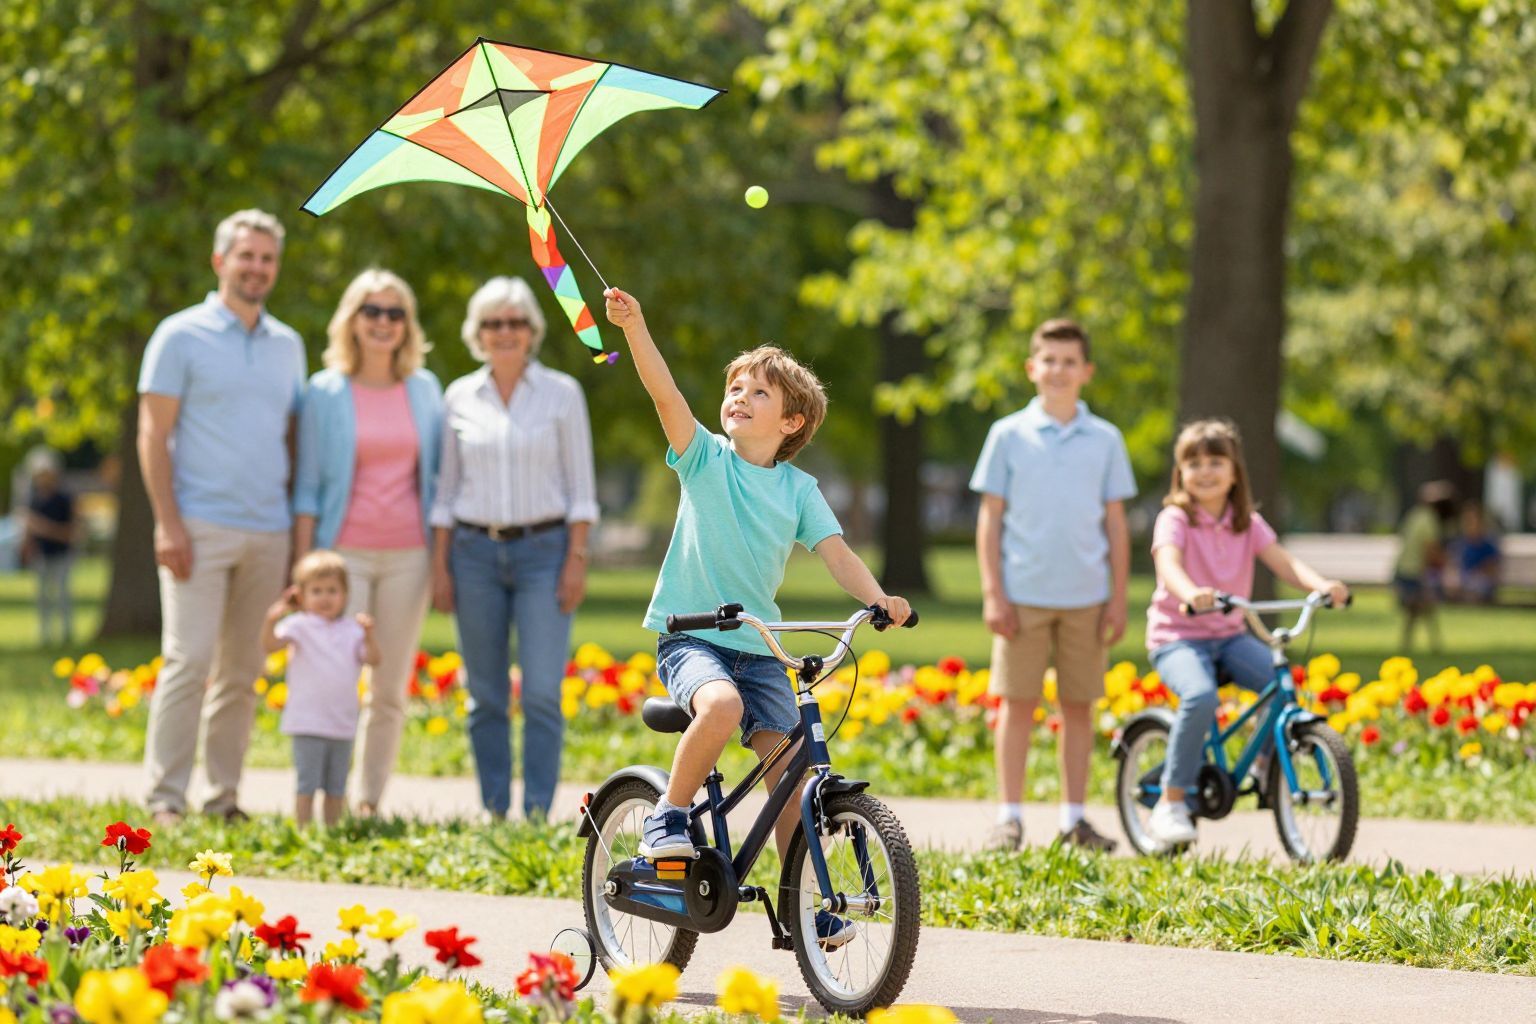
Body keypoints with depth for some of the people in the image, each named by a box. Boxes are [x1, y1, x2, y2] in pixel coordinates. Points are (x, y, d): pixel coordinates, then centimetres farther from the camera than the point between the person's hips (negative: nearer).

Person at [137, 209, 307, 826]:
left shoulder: (288, 345, 15)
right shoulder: (183, 336, 0)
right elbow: (153, 435, -4)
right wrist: (167, 521, -13)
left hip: (268, 533, 5)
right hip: (201, 529, -5)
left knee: (242, 671, 6)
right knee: (189, 661, -11)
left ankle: (224, 794, 11)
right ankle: (166, 797, -8)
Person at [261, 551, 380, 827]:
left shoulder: (352, 629, 9)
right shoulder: (300, 626, -3)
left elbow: (372, 659, -1)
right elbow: (270, 643, -17)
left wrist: (369, 635, -19)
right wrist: (271, 620, -37)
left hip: (342, 725, 4)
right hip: (308, 722, -4)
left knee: (336, 787, 10)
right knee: (307, 784, -6)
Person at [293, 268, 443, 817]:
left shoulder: (425, 389, 8)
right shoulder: (324, 391, 2)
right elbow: (308, 485, 2)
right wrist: (303, 566, -3)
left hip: (408, 556, 2)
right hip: (344, 553, -2)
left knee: (391, 690, 4)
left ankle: (369, 802, 12)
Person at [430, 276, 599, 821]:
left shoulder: (562, 393, 1)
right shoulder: (460, 398, 7)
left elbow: (581, 486, 1)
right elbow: (446, 490, 10)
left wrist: (577, 560, -7)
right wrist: (439, 566, 4)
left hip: (543, 551, -2)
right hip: (475, 552, 2)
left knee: (542, 693, -10)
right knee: (486, 696, 3)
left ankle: (538, 813, -8)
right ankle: (493, 813, 10)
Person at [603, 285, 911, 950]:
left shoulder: (799, 489, 8)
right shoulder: (705, 459, 1)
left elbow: (836, 552, -1)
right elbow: (665, 393, -13)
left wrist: (878, 600, -20)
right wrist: (633, 327, -27)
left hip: (759, 646, 3)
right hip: (689, 636, -3)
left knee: (788, 767, -6)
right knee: (721, 705, -34)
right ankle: (670, 813, -12)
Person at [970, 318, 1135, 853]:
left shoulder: (1105, 440, 7)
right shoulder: (1009, 434, 2)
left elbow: (1116, 523, 9)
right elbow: (990, 517, 3)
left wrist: (1118, 599, 4)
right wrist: (993, 594, -4)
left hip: (1085, 598, 2)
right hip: (1024, 596, -2)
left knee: (1079, 706, 6)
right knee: (1018, 703, -1)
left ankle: (1073, 819, 13)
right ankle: (1009, 817, 6)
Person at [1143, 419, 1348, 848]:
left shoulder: (1248, 524, 8)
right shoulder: (1175, 520, -7)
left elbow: (1283, 562, -7)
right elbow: (1169, 563, -26)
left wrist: (1321, 585, -29)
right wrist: (1191, 593, -50)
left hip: (1230, 635, 5)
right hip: (1177, 635, -5)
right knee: (1200, 696, -34)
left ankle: (1266, 765, 8)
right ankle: (1170, 804, -23)